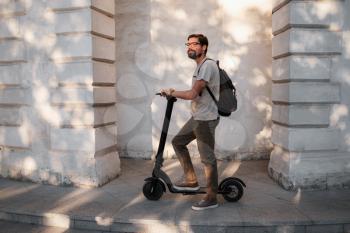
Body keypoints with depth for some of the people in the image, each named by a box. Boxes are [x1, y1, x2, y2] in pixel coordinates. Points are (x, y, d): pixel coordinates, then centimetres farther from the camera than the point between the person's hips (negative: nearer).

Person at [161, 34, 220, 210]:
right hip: (196, 117, 11)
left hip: (206, 119, -11)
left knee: (207, 158, -3)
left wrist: (170, 92, -11)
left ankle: (211, 199, 10)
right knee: (177, 142, 17)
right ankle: (191, 181, 26)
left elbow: (192, 94, -24)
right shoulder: (200, 66, 16)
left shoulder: (208, 65, -18)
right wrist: (175, 93, 12)